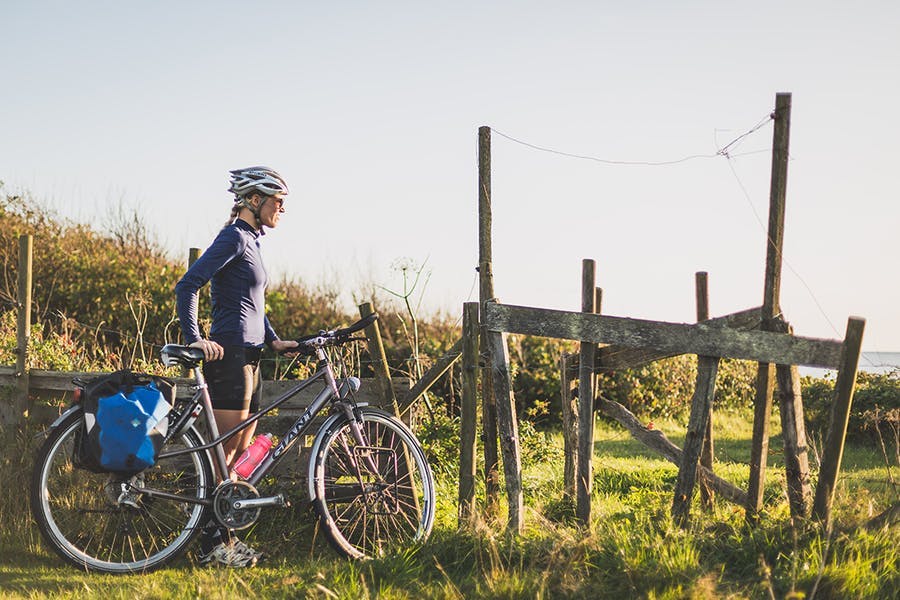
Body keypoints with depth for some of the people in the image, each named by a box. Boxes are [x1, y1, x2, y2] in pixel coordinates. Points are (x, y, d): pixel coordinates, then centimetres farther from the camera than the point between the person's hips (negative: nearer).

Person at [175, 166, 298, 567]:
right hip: (229, 354, -10)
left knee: (241, 451, 10)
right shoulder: (234, 238, -11)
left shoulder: (250, 241, 18)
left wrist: (274, 340, 17)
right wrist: (195, 339, -25)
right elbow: (187, 286, -18)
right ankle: (213, 543, -2)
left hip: (247, 355, 10)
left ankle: (225, 537, 16)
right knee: (226, 452, -7)